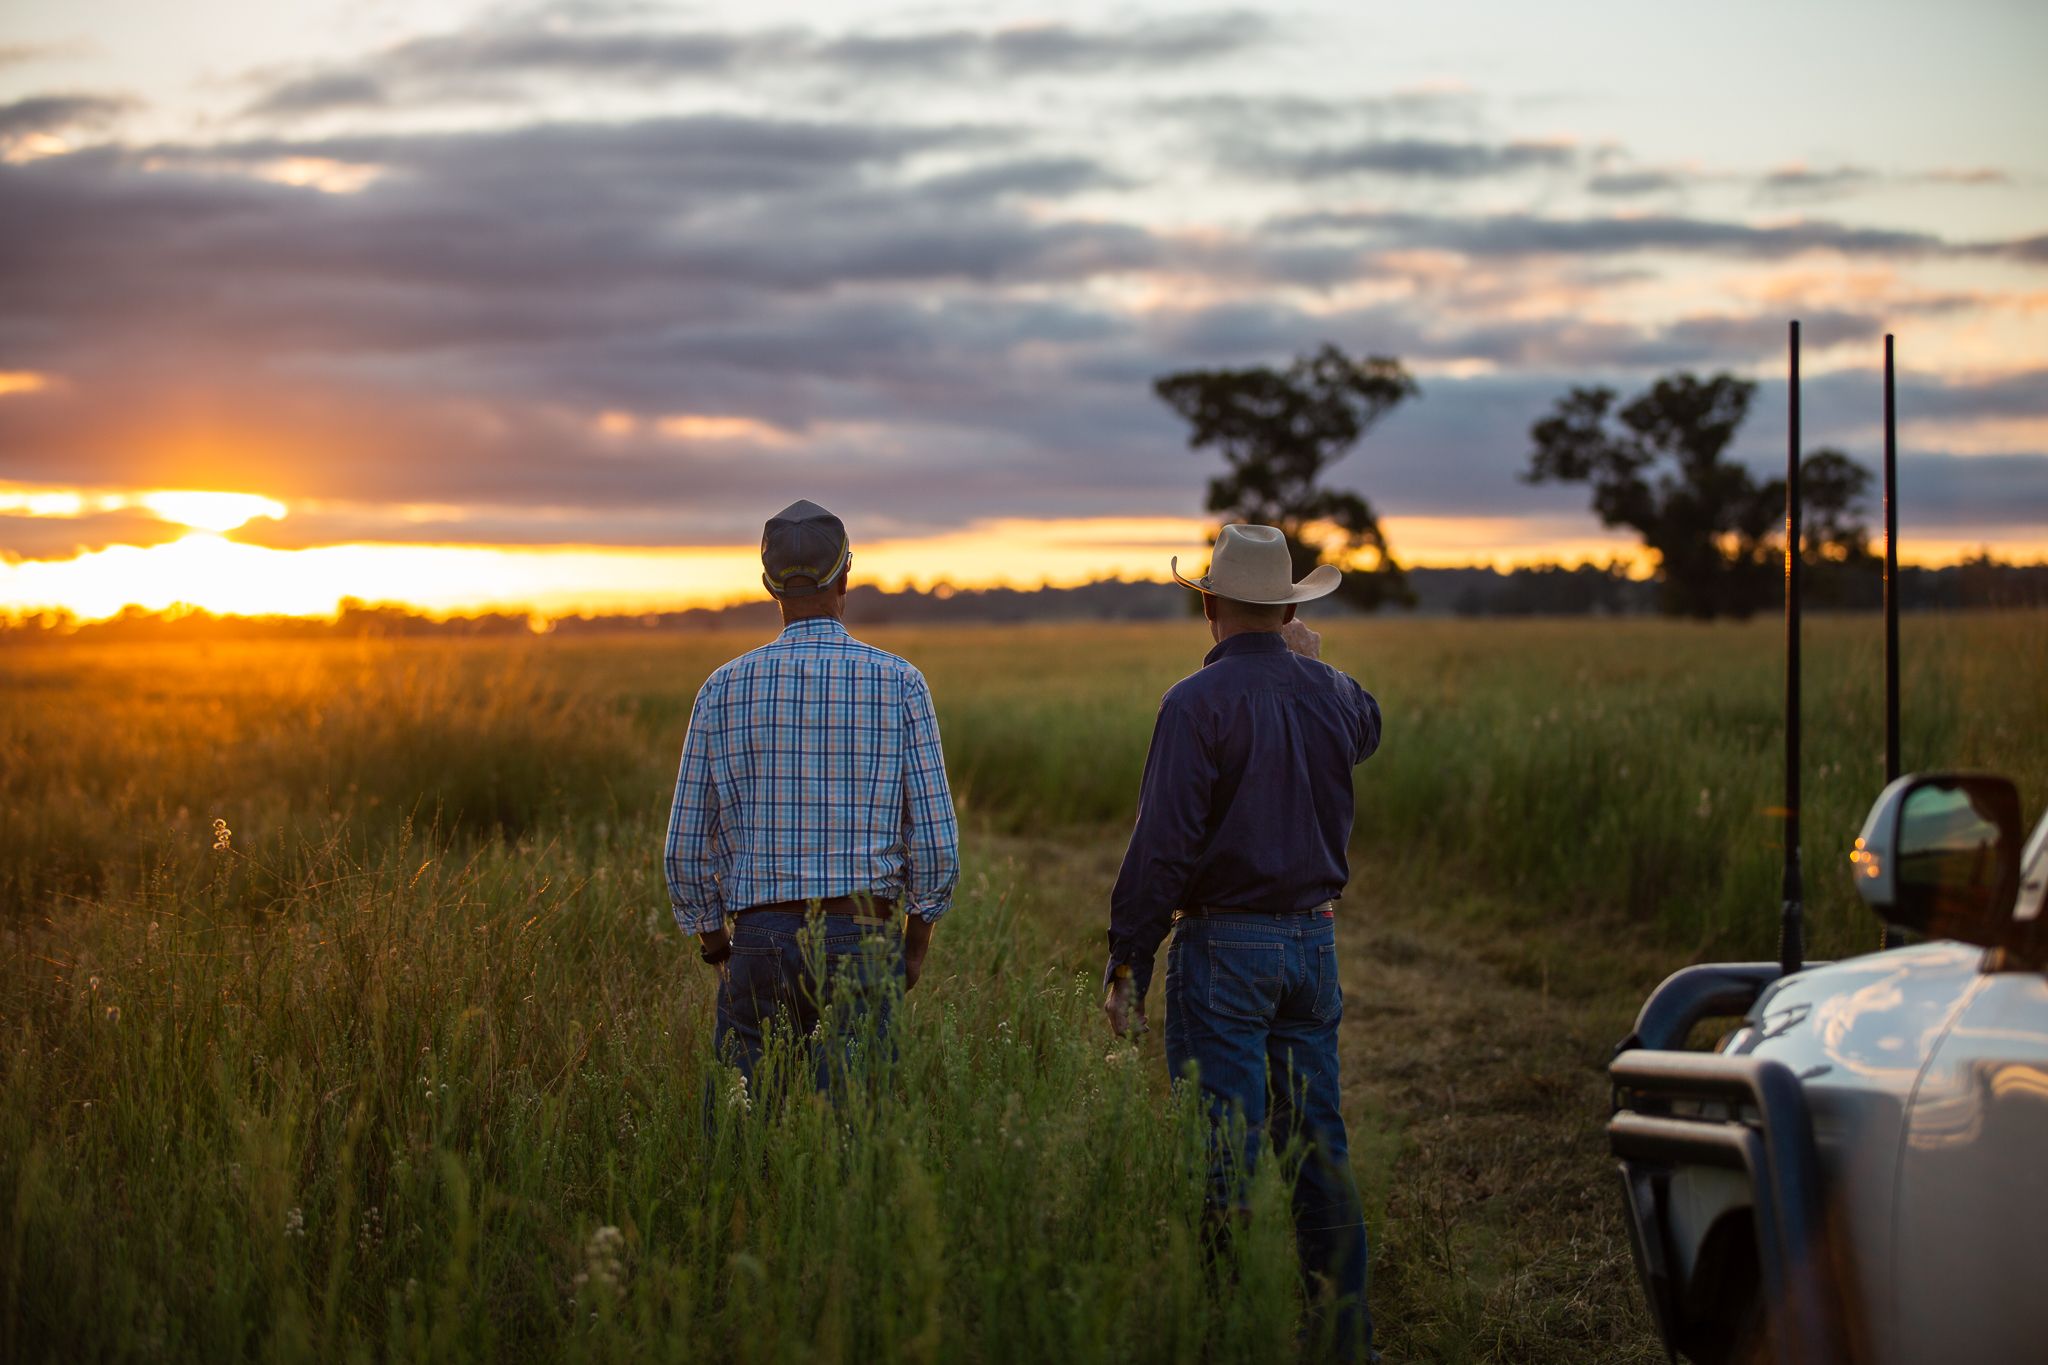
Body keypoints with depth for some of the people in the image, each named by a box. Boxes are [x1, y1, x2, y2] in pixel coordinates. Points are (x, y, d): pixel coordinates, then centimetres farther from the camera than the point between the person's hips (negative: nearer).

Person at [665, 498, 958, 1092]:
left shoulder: (725, 687, 2)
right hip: (862, 942, -1)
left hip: (761, 939, 1)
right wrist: (917, 942, 11)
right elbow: (936, 838, -2)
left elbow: (687, 847, 3)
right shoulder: (900, 684, -1)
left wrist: (716, 948, 15)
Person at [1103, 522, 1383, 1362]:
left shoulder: (1197, 703, -13)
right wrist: (1312, 667, 30)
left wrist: (1126, 962, -11)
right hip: (1313, 939, 6)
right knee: (1317, 1142, 13)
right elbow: (1367, 730, 33)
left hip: (1224, 946, -6)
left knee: (1228, 1149, -4)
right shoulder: (1331, 694, 6)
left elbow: (1161, 846, -16)